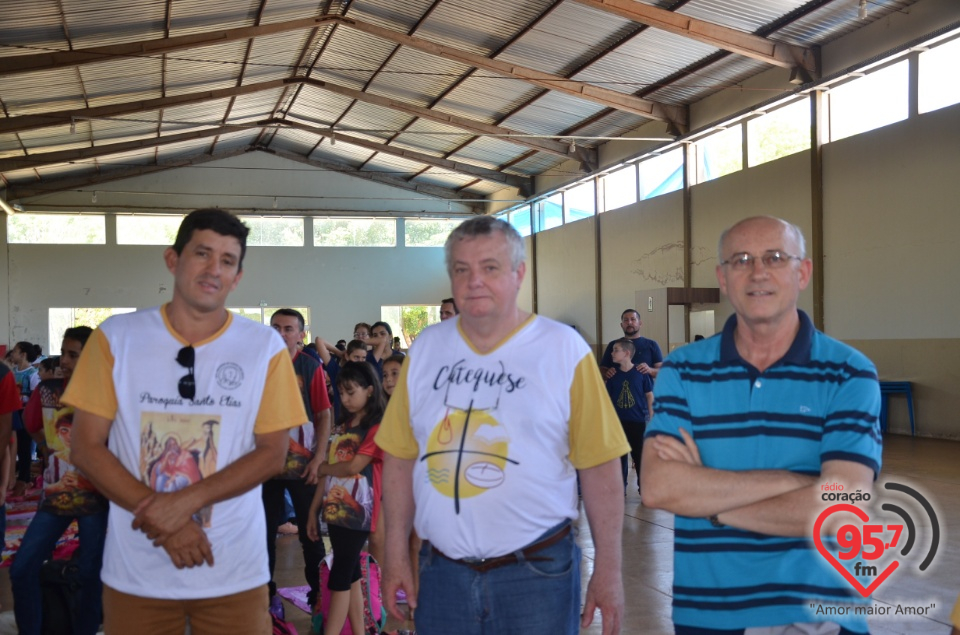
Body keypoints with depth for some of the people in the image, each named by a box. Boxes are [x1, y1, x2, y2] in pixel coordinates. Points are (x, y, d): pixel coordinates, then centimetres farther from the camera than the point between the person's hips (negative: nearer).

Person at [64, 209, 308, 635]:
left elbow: (272, 453, -4)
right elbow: (87, 448, -3)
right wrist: (162, 519, -13)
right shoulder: (115, 338, -2)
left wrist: (184, 502, -16)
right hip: (135, 572, 1)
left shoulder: (265, 347, -3)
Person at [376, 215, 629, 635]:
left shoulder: (563, 349, -7)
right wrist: (396, 554, 4)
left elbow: (600, 467, -8)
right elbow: (401, 457, 6)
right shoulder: (425, 349, 3)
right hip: (441, 569, 3)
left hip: (536, 571, -3)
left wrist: (608, 570, -9)